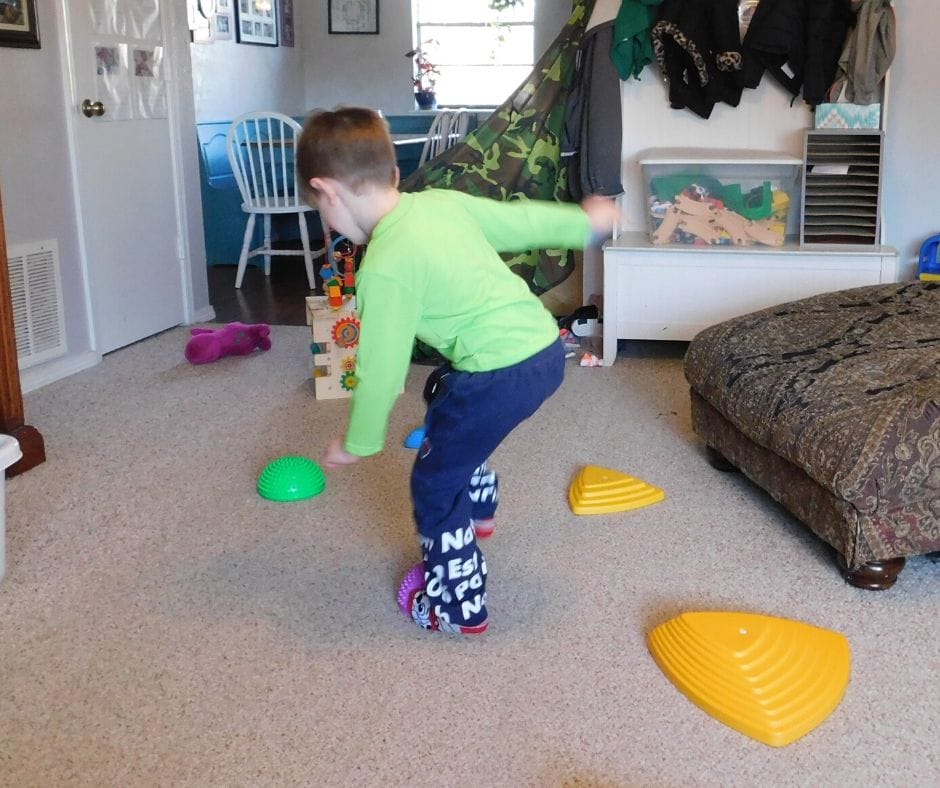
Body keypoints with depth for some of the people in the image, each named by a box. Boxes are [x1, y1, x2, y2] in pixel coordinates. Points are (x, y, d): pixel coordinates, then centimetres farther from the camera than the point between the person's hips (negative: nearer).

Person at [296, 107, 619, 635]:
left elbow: (382, 368, -13)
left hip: (504, 374, -9)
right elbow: (522, 219, 17)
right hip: (546, 345, 10)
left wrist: (358, 443, 3)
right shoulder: (442, 201, 4)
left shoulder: (386, 266, -17)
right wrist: (583, 222, 36)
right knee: (446, 396, 35)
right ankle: (480, 513, 55)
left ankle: (457, 606, 23)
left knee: (436, 482, 8)